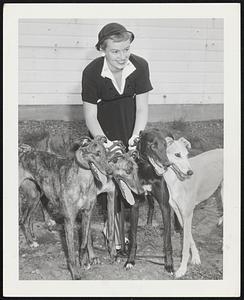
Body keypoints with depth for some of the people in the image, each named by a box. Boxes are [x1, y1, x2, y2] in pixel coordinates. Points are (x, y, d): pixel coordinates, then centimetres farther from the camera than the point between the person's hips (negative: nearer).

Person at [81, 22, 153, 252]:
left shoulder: (140, 65, -20)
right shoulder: (92, 72, -25)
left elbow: (142, 108, -12)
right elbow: (90, 116, -18)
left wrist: (136, 136, -26)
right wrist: (105, 143, -31)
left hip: (131, 123, 2)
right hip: (104, 126, -2)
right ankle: (117, 238, 3)